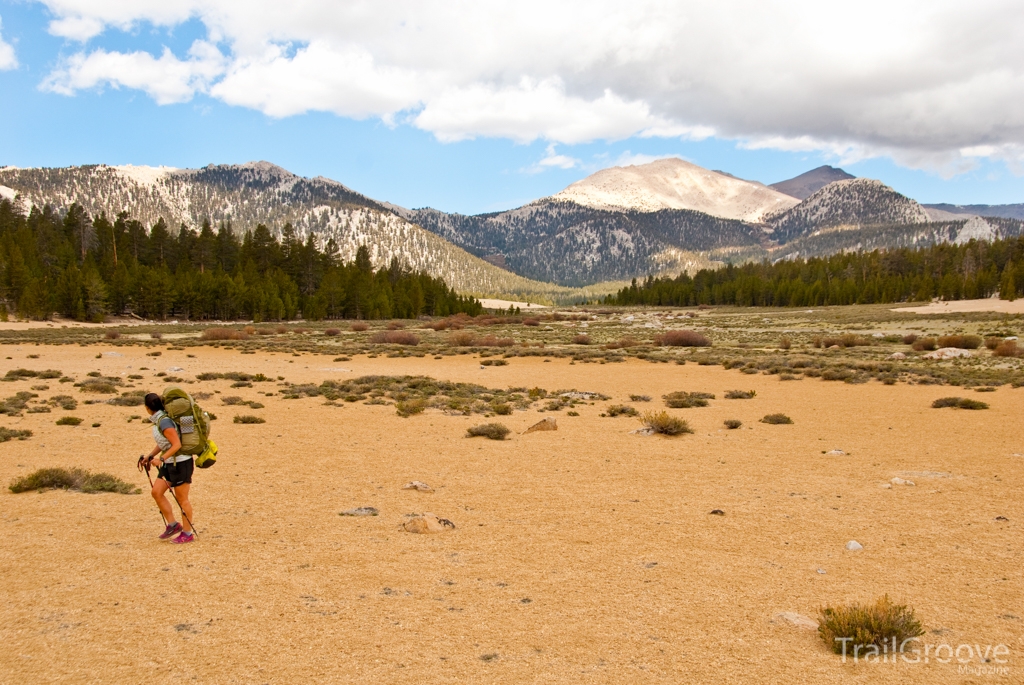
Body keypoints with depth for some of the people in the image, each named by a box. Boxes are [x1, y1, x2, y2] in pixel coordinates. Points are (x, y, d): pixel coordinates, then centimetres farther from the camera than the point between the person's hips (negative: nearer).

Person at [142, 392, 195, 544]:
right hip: (169, 463, 9)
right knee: (156, 492, 6)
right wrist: (150, 456, 9)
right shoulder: (157, 420, 6)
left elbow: (177, 444, -25)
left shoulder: (164, 422, -22)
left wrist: (161, 459, -28)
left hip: (180, 463, -9)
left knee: (182, 499, 1)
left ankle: (188, 533, 13)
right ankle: (173, 525, 16)